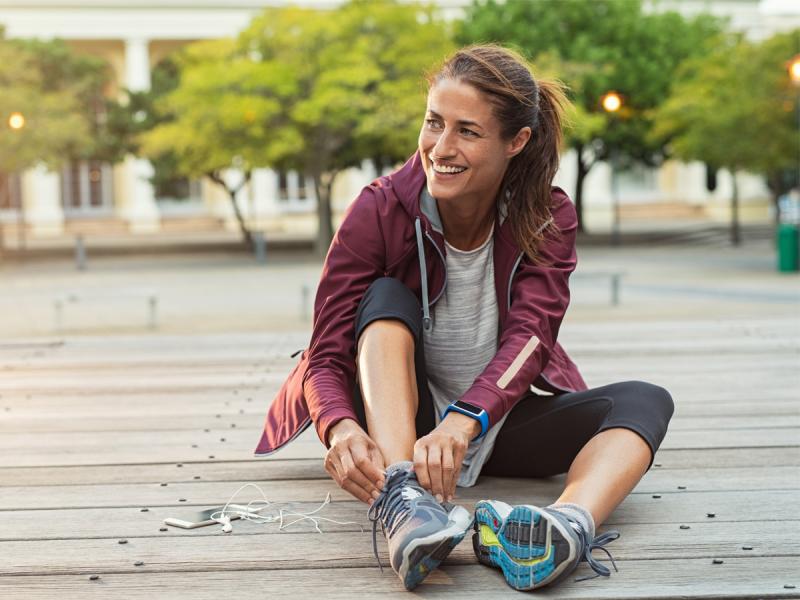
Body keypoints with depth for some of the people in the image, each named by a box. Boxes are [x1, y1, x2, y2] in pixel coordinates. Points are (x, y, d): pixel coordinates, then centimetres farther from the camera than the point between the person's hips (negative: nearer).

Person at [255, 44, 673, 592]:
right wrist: (341, 429, -43)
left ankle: (571, 524, -55)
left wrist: (463, 422, -46)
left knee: (645, 402, -22)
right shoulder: (379, 211, -15)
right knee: (386, 297, -27)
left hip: (501, 420, 2)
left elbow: (528, 337, -25)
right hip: (397, 422, -1)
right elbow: (326, 356, -19)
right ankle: (401, 503, -49)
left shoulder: (548, 217, -10)